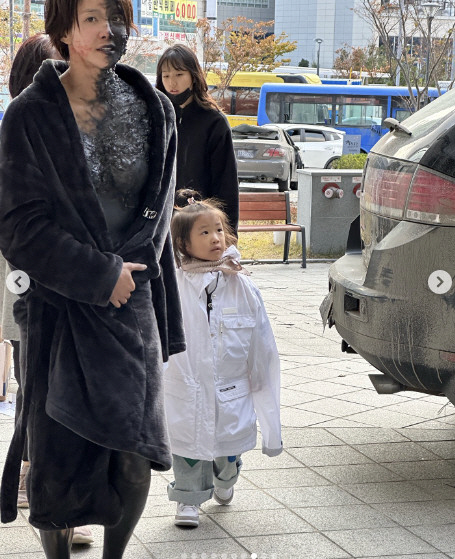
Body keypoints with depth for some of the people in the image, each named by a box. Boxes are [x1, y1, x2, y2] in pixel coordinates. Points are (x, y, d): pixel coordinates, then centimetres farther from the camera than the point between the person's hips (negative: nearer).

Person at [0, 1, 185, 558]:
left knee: (135, 461, -1)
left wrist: (128, 269, 8)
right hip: (60, 308, -3)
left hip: (132, 305, 3)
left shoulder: (153, 111, 7)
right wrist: (101, 274, -12)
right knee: (58, 460, 1)